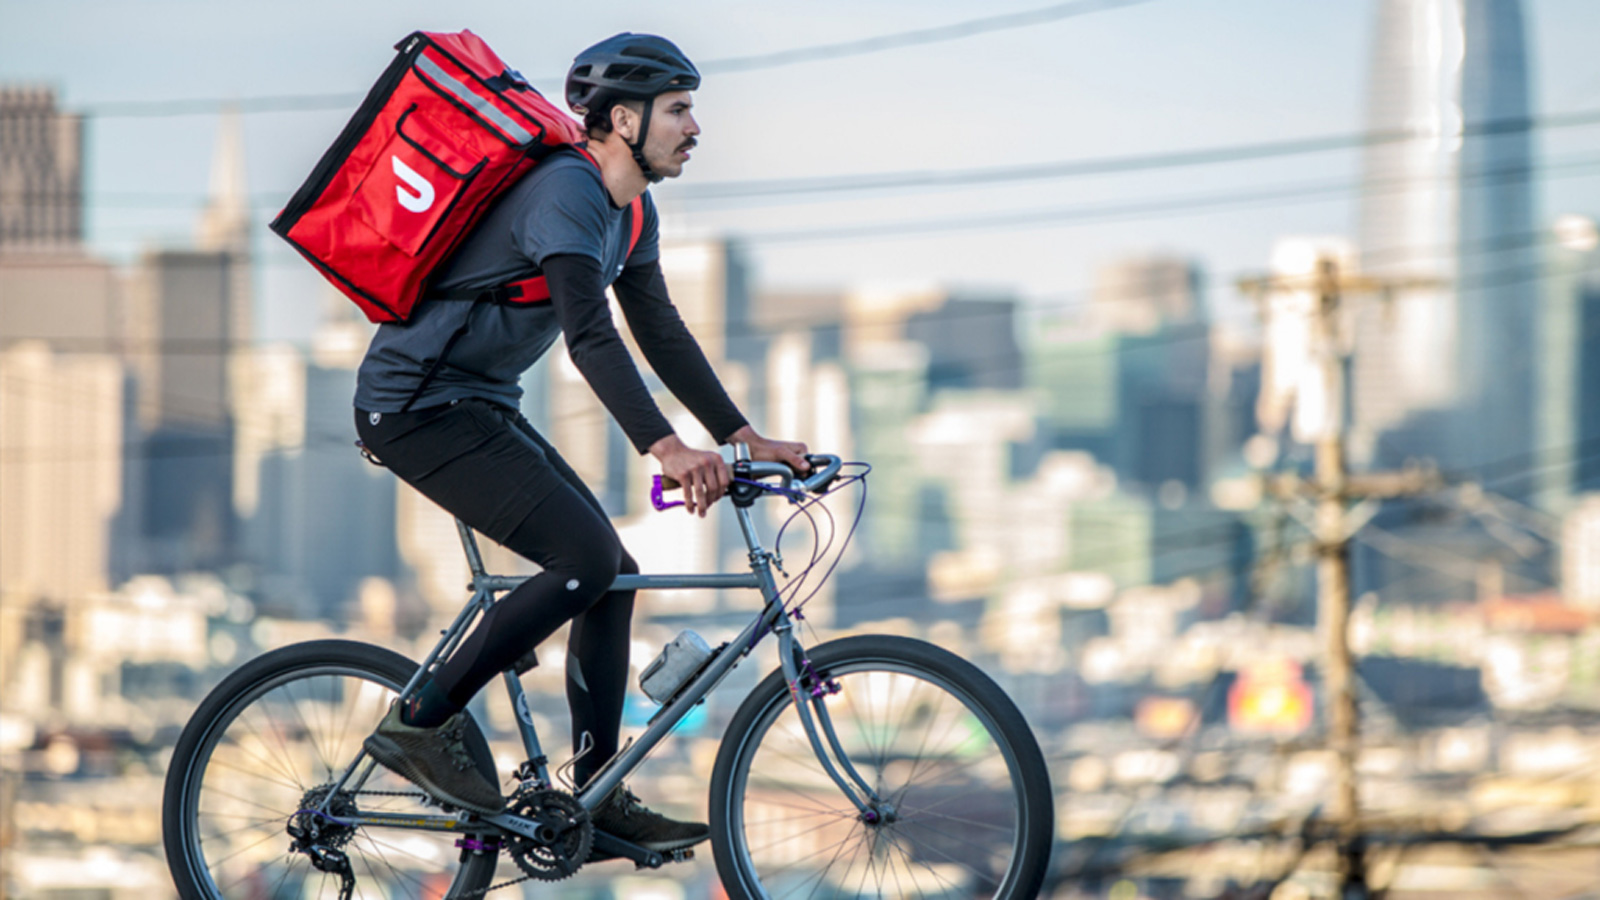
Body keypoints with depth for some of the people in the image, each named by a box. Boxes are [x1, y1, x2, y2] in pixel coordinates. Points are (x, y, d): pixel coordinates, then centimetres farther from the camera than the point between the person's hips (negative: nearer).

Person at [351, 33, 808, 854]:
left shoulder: (632, 214, 10)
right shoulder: (567, 193, -22)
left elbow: (662, 334, 15)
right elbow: (590, 335, -34)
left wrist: (745, 438, 6)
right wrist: (666, 449, -44)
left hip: (481, 407, 10)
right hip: (417, 406, -10)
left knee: (610, 574, 5)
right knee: (586, 558, -20)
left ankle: (598, 797, 9)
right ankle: (420, 724, -11)